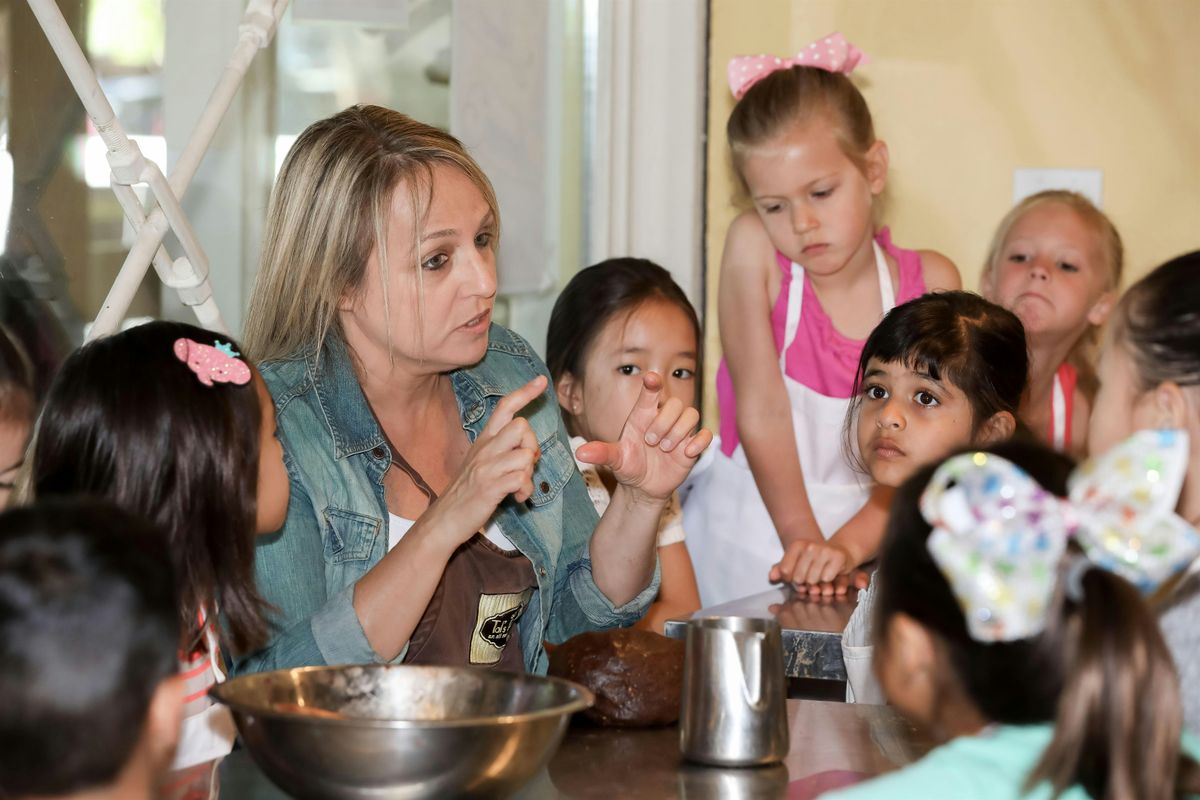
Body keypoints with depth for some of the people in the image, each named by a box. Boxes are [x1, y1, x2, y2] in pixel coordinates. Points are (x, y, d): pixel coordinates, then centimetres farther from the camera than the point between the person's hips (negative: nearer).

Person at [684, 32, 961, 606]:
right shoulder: (753, 249, -9)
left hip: (866, 531, 1)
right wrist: (804, 544, -15)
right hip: (749, 537, -1)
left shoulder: (928, 283, -4)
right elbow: (762, 412, -11)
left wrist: (844, 547, -19)